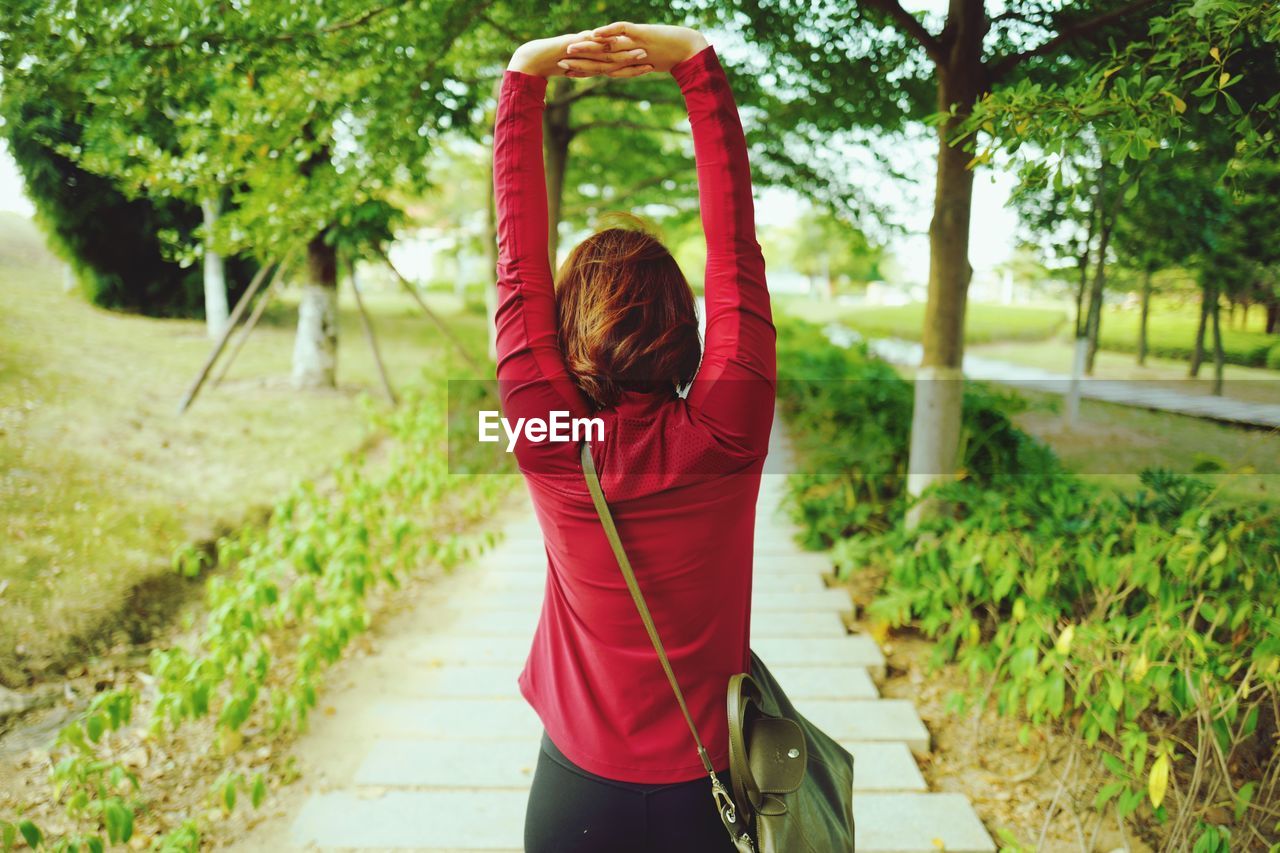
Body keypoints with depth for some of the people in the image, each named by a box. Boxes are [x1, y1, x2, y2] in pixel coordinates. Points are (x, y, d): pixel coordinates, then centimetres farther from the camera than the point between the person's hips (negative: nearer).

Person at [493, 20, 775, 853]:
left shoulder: (551, 441, -19)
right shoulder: (725, 435, -20)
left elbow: (518, 252, -14)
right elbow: (736, 239, -16)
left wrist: (525, 75, -10)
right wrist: (695, 60, -13)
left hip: (577, 784, 1)